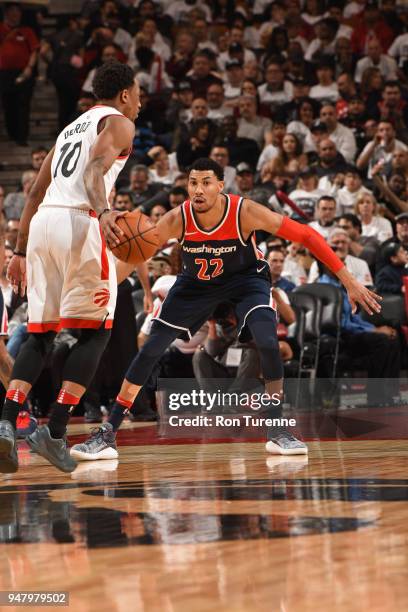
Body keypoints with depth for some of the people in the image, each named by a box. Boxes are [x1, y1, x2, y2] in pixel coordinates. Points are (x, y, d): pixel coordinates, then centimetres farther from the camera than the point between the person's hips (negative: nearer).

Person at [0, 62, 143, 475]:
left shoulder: (70, 128, 30)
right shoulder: (118, 123, 7)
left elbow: (35, 194, 28)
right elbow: (95, 169, -15)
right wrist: (103, 212, -31)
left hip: (42, 223, 7)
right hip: (80, 222, -7)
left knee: (40, 333, 11)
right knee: (95, 329, 0)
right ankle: (54, 432, -10)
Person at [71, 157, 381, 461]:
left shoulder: (245, 211, -33)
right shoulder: (176, 220, -29)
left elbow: (306, 236, -27)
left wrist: (349, 281, -29)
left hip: (246, 276, -2)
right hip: (196, 282, 2)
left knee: (268, 342, -27)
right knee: (151, 349, -6)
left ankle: (277, 430, -10)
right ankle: (107, 434, 3)